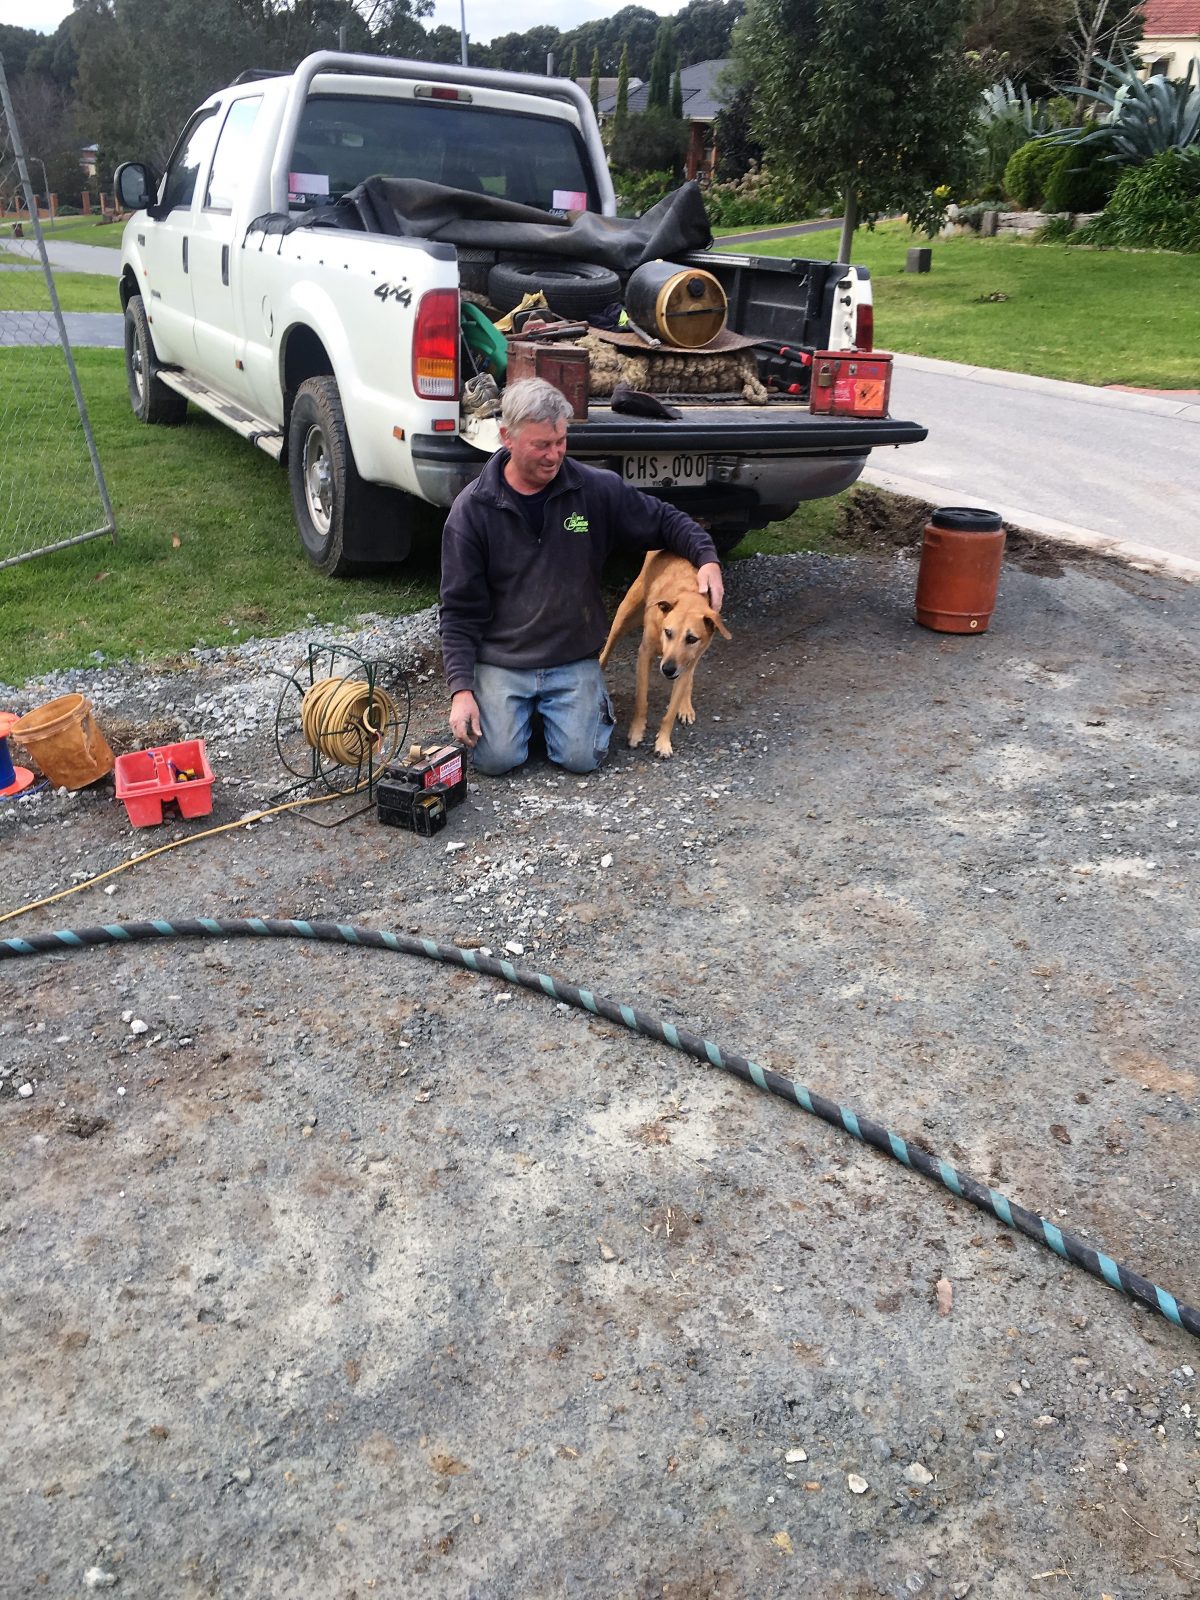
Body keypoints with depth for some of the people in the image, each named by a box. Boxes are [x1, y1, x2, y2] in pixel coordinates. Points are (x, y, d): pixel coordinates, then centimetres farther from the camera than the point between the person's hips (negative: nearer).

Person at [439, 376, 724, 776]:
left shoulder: (596, 489, -5)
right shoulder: (471, 510, -7)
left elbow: (663, 520, 10)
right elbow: (460, 610, -5)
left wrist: (706, 558, -10)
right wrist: (461, 689, -14)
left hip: (575, 659, 1)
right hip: (501, 661, 0)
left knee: (581, 757, -14)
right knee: (495, 759, -15)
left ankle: (593, 701, 20)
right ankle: (522, 706, 19)